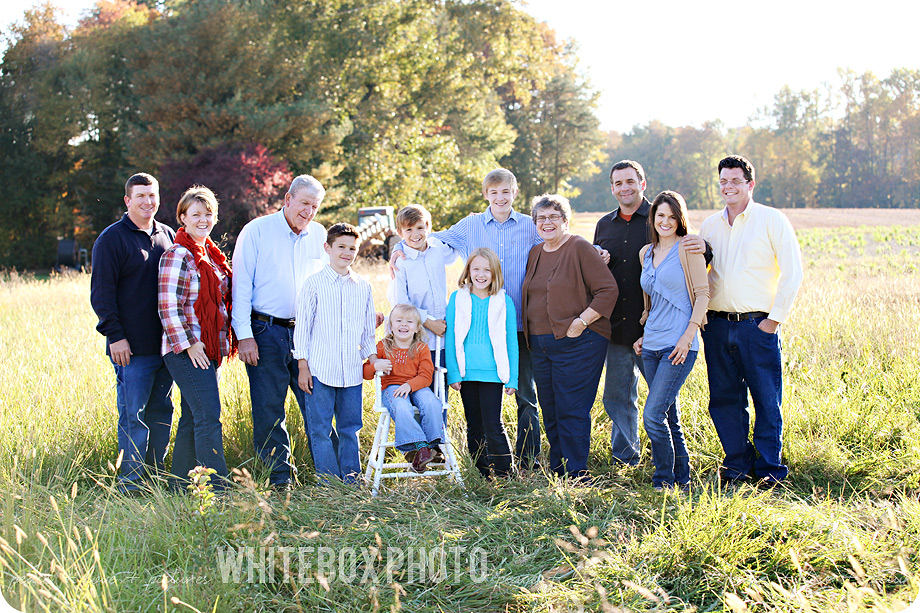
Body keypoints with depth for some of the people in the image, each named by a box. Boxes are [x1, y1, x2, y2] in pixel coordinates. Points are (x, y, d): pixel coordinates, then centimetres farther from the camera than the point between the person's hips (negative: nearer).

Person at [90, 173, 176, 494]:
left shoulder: (168, 236, 15)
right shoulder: (111, 239, -3)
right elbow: (101, 292, -6)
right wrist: (114, 335, -13)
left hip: (166, 344, 6)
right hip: (132, 347, -6)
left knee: (161, 412, 10)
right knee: (133, 416, -4)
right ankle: (130, 486, 3)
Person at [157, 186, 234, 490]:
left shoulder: (211, 255, 17)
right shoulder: (177, 256, -10)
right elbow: (168, 306, -15)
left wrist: (222, 343, 18)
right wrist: (189, 344, -17)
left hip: (210, 349, 8)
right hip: (187, 350, -8)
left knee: (192, 420, 12)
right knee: (208, 419, -12)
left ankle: (181, 488, 19)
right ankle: (218, 490, -13)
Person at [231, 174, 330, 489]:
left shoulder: (319, 235, 10)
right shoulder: (257, 231, -2)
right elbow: (241, 285, -3)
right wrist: (244, 334, -9)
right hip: (266, 333, -3)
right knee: (268, 410, 0)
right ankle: (280, 479, 11)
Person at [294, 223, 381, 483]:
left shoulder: (363, 286, 10)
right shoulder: (314, 283, -1)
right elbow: (302, 325, 0)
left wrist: (373, 358, 11)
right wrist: (302, 366, -3)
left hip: (352, 371, 3)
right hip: (320, 370, -3)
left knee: (350, 427, 10)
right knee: (321, 428, 0)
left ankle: (350, 477, 20)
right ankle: (328, 479, 9)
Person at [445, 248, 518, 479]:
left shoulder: (504, 302, 1)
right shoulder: (457, 299, 5)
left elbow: (512, 343, 4)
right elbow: (450, 339, 6)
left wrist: (512, 378, 1)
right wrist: (452, 373, 0)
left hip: (492, 373, -2)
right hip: (466, 373, 2)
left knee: (493, 426, -7)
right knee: (474, 426, 10)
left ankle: (504, 475, 3)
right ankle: (481, 475, 19)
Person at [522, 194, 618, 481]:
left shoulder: (580, 248, -7)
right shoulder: (535, 253, 15)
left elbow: (608, 290, -12)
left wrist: (580, 322, -16)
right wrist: (529, 333, 16)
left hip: (577, 342, -7)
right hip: (540, 344, 7)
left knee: (572, 411, -7)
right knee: (550, 411, 11)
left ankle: (578, 475, 1)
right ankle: (557, 470, 21)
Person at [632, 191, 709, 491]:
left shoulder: (687, 248, -4)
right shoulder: (646, 253, 15)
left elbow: (702, 294, -7)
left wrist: (688, 335, -14)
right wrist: (644, 334, 15)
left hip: (678, 345, -6)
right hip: (652, 346, 7)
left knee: (653, 415, -12)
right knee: (669, 416, 11)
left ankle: (664, 483, 1)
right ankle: (682, 480, 21)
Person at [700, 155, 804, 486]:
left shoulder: (771, 220, -1)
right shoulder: (709, 225, 12)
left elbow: (792, 271, -4)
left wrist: (774, 318, -8)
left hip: (757, 324, -4)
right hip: (717, 325, 4)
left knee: (767, 400, 0)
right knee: (724, 399, 7)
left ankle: (769, 468, 11)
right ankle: (737, 464, 20)